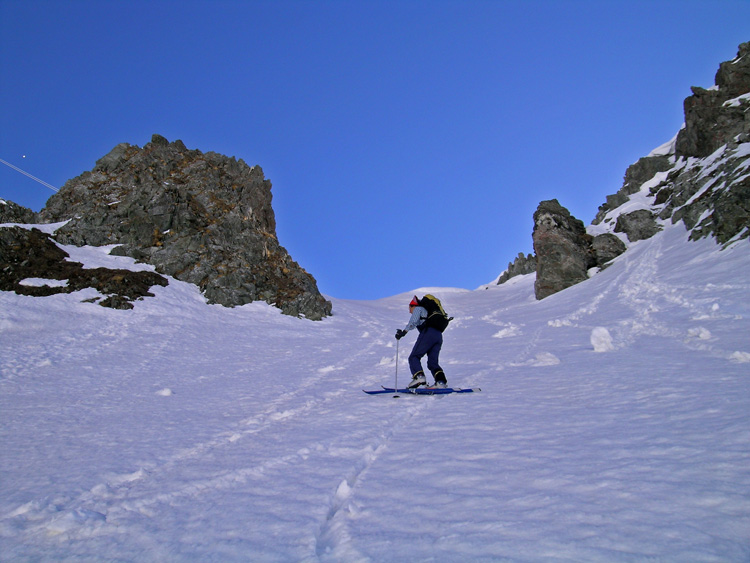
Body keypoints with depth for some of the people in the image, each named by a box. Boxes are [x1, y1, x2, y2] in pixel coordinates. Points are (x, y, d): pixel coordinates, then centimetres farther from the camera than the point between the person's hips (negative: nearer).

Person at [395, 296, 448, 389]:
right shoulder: (426, 311, 38)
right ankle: (441, 381, -16)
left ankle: (419, 376, -26)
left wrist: (403, 332, -4)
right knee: (432, 362, 6)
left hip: (428, 333, -8)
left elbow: (413, 322, -4)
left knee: (414, 357, -5)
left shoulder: (418, 309, 14)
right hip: (439, 336, 8)